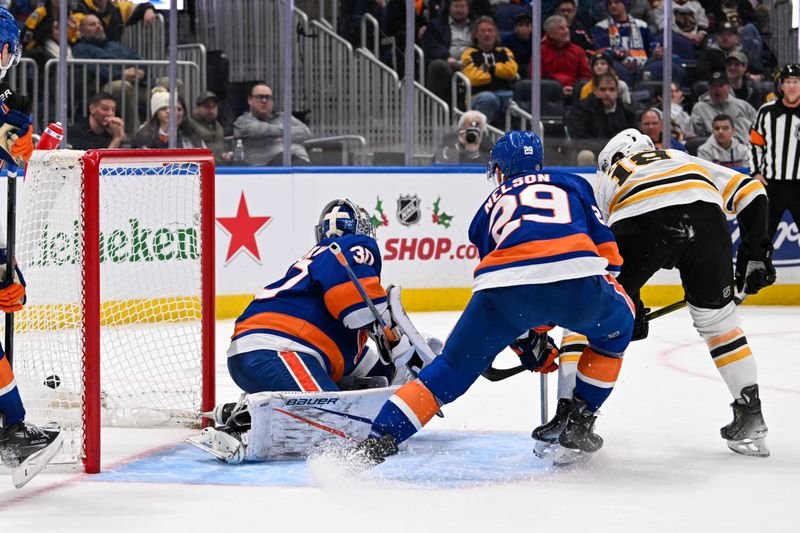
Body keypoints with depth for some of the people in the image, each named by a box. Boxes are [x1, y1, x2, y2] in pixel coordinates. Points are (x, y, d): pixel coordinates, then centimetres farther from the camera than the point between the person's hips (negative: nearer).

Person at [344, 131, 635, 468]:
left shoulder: (490, 207, 35)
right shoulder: (572, 184, 33)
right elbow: (604, 248, 23)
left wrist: (528, 344, 41)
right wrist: (609, 292, 39)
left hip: (505, 286, 1)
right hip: (576, 280, -1)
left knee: (452, 368, 14)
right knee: (616, 326, 32)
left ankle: (377, 444, 2)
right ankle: (578, 428, 26)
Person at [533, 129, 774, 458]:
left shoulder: (606, 181, 39)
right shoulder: (686, 161, 42)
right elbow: (749, 191, 29)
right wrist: (755, 251, 31)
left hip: (642, 222, -2)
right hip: (704, 216, 2)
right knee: (717, 317, 22)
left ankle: (570, 414, 5)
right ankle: (751, 419, 20)